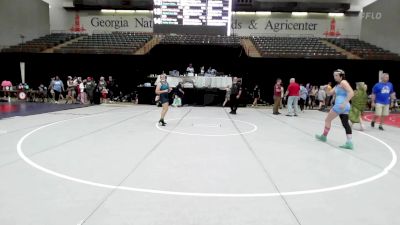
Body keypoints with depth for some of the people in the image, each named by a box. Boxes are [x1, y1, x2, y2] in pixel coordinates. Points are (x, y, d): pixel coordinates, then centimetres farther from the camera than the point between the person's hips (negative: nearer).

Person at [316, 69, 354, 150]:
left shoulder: (343, 82, -9)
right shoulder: (337, 85, 19)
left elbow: (351, 92, -20)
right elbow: (330, 94, 22)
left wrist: (344, 103, -27)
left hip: (340, 106, -9)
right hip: (344, 107, 9)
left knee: (327, 120, 7)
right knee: (345, 124, 3)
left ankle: (324, 136, 22)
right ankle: (349, 143, -1)